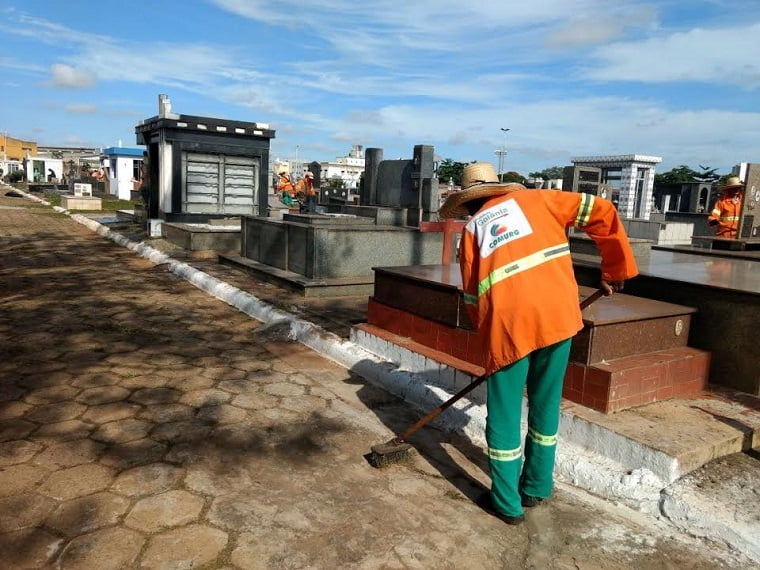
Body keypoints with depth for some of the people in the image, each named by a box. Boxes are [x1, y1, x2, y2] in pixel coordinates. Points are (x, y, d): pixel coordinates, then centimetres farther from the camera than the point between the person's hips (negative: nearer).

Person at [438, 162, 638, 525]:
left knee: (504, 413, 12)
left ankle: (507, 503, 22)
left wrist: (488, 333, 28)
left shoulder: (471, 230, 18)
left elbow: (472, 297, 16)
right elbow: (601, 212, 12)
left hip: (508, 324, -2)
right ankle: (536, 488, 35)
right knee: (546, 406, 19)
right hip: (557, 315, 2)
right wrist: (614, 269, 19)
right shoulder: (534, 200, 19)